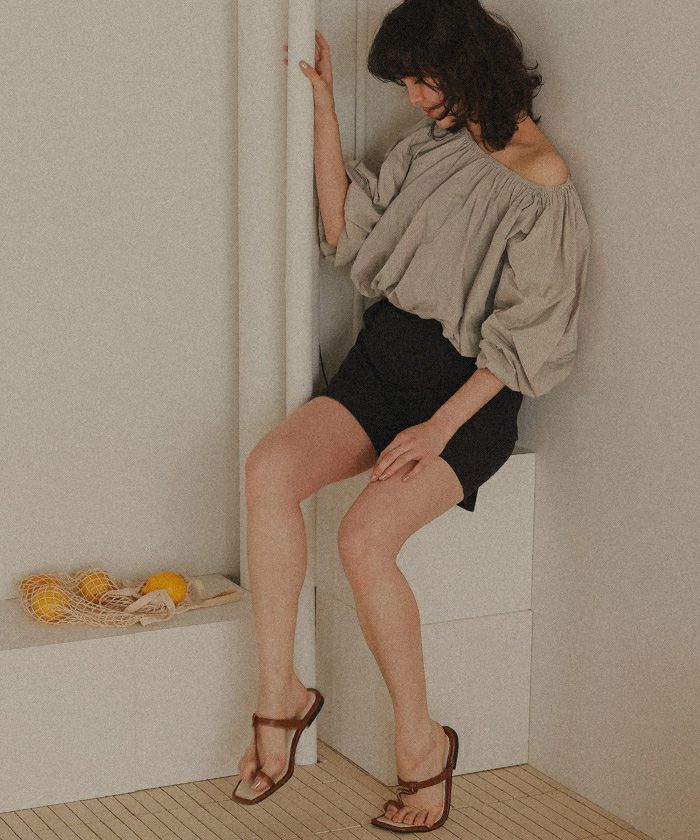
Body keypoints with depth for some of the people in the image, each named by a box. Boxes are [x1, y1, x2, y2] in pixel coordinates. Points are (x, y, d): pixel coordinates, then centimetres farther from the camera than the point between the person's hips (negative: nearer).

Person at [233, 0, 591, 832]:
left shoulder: (542, 185, -11)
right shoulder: (430, 139, 10)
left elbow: (526, 336, -12)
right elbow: (346, 233, 9)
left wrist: (441, 427, -19)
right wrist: (323, 108, 4)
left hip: (470, 389, -6)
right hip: (384, 357, 6)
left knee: (365, 535, -30)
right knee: (270, 467, -24)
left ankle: (420, 739, -11)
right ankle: (278, 688, -16)